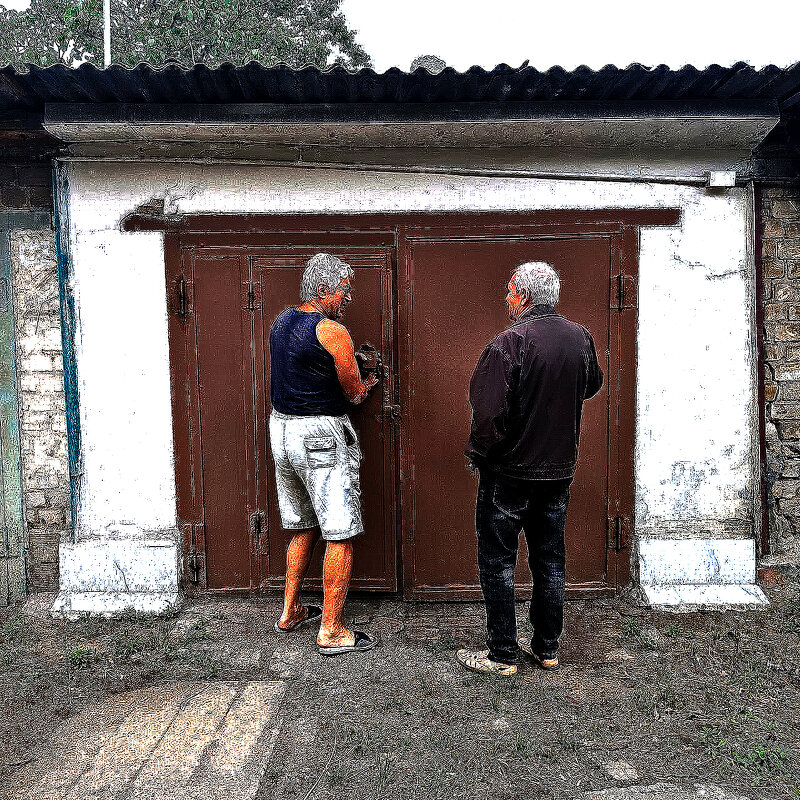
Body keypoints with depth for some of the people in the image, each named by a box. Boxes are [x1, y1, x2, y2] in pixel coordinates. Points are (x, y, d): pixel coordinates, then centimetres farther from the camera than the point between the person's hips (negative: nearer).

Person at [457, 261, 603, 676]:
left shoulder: (509, 342, -20)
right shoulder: (580, 337, 0)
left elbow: (490, 412, -24)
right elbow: (592, 385, 19)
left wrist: (478, 454, -8)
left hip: (510, 471, -6)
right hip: (559, 470, 6)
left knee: (497, 563, 8)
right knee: (550, 560, 17)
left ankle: (502, 654, 17)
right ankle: (547, 647, 29)